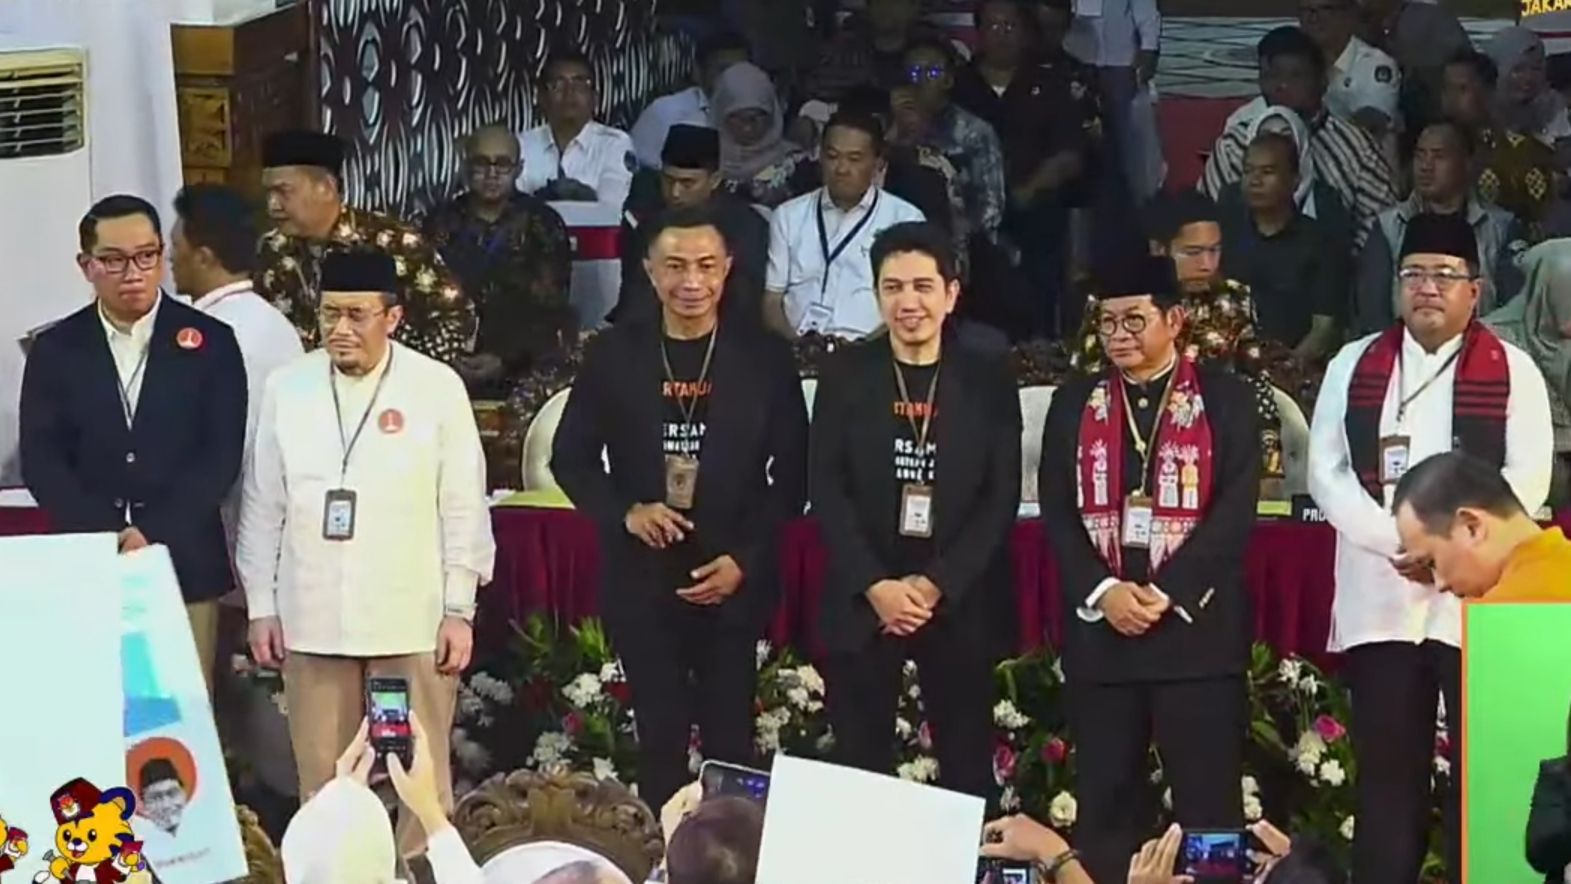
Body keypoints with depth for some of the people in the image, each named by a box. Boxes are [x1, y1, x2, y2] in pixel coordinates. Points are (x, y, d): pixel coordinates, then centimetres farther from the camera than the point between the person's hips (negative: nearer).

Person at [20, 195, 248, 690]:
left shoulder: (210, 343, 5)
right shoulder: (56, 350, 8)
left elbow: (221, 456, -2)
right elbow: (41, 462, 2)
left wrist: (155, 536, -12)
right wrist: (107, 538, -11)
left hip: (186, 565, -1)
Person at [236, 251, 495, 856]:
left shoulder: (438, 388, -2)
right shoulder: (286, 388, 4)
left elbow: (464, 506, 0)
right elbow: (263, 506, 8)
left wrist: (459, 609, -3)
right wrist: (261, 607, 6)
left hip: (411, 619, -2)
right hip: (312, 617, 2)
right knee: (322, 779, 6)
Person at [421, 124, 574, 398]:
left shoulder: (542, 224, 6)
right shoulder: (441, 223, 12)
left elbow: (549, 310, 0)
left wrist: (507, 361, -13)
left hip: (523, 370, -2)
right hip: (451, 368, 2)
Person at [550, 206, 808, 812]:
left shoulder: (765, 359, 0)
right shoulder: (613, 355, 3)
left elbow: (792, 473, 2)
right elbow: (570, 457, 8)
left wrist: (746, 559, -9)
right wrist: (625, 512, -9)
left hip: (737, 583, -1)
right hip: (642, 579, 1)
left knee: (730, 739, 1)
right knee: (659, 740, 5)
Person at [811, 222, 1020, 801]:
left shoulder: (989, 380, 2)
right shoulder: (844, 374, 3)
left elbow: (1002, 497, -2)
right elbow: (827, 490, -1)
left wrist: (935, 585, -11)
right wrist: (875, 586, -12)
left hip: (959, 604, 0)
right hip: (861, 603, 0)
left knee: (967, 766, 3)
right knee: (860, 767, 3)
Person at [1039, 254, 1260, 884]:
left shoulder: (1225, 400, 2)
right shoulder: (1074, 404, 11)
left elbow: (1235, 513, -6)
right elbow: (1056, 513, 5)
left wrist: (1164, 593, -15)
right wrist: (1103, 592, -11)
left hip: (1196, 627, -3)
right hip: (1098, 631, 3)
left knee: (1208, 802, -2)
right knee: (1104, 802, 5)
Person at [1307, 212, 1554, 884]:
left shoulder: (1511, 372, 4)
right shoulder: (1354, 366, 11)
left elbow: (1528, 479, -4)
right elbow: (1326, 471, 3)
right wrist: (1395, 542, -11)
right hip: (1380, 598, 2)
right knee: (1388, 768, 4)